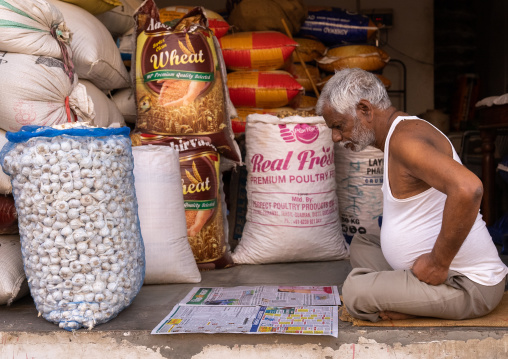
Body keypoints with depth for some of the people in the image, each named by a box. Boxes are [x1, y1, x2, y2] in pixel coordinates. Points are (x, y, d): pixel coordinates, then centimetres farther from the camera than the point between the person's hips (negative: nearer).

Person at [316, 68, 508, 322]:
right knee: (361, 244, 20)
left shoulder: (404, 138, -21)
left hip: (468, 285, -10)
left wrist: (438, 263, -28)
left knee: (355, 291, -22)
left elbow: (467, 188, -37)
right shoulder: (396, 135, 13)